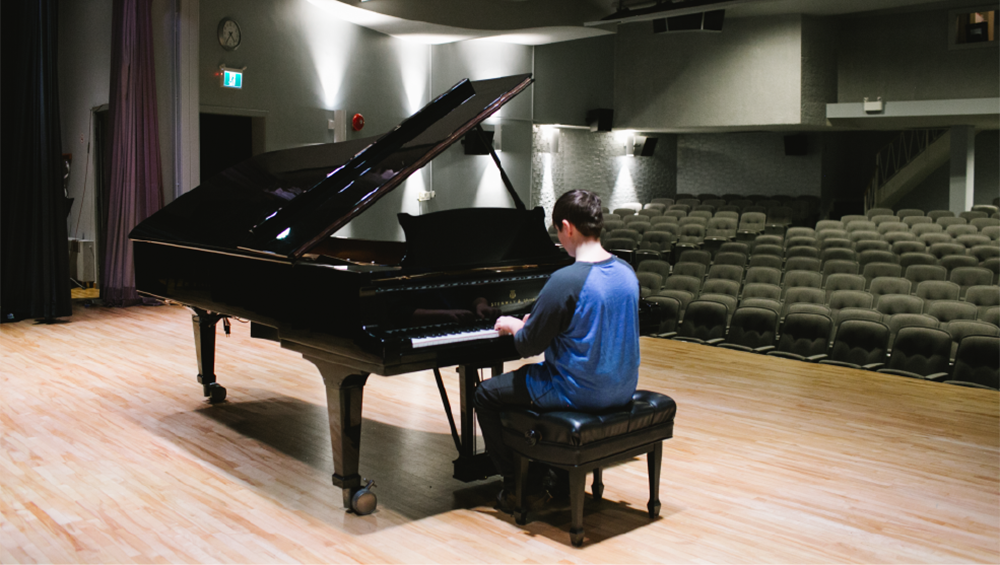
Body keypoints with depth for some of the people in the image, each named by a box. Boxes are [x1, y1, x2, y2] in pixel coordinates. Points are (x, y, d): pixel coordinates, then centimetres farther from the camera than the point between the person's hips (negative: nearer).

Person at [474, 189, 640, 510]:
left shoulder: (565, 280, -23)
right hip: (622, 390, 8)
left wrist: (514, 326, 6)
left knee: (485, 395, 12)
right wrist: (536, 321, 19)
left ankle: (516, 487, 16)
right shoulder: (626, 273, 1)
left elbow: (529, 345, -16)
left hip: (580, 393, -8)